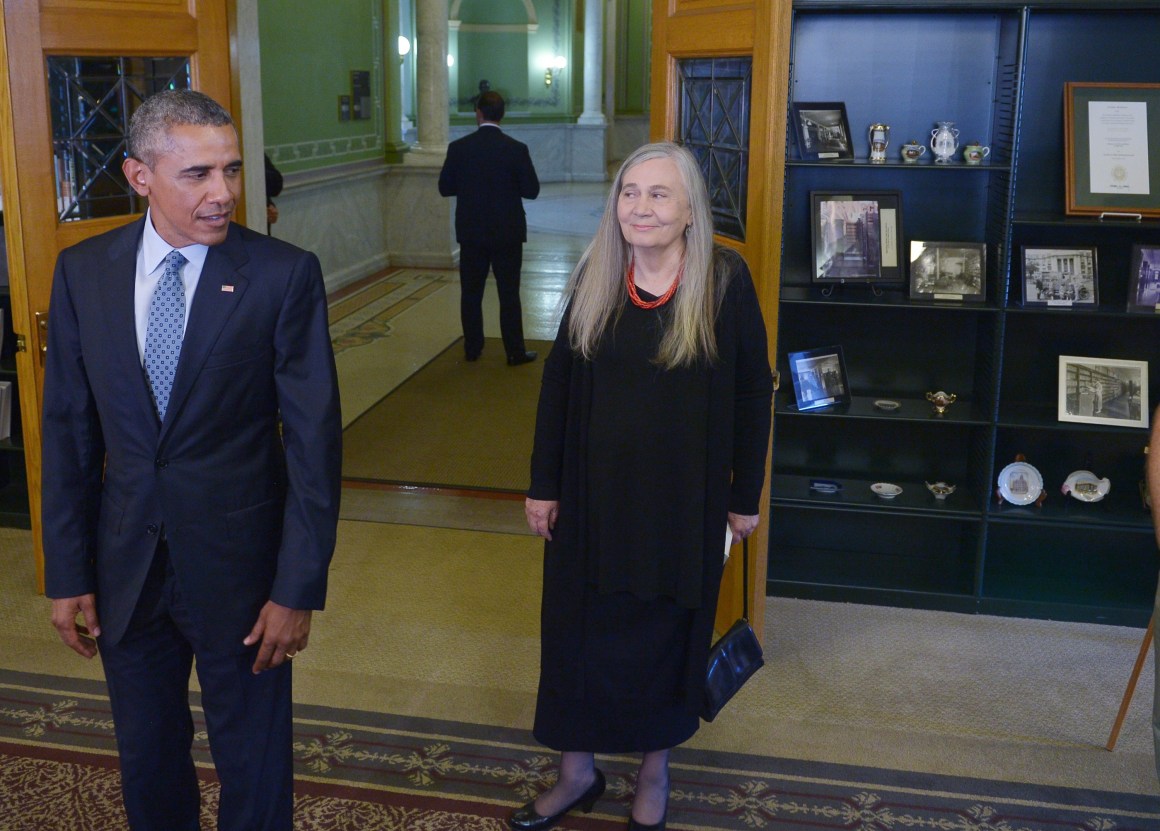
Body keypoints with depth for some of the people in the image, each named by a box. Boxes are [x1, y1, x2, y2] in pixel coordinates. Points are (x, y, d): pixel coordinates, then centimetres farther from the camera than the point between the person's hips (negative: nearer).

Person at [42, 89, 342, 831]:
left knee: (255, 768, 14)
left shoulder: (285, 274, -13)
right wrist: (68, 574, 2)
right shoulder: (82, 272, -2)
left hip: (240, 563, -3)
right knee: (147, 765, 21)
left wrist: (298, 586, -13)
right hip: (125, 566, 3)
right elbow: (69, 430, 2)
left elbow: (314, 437, -12)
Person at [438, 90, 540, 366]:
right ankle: (515, 352, 8)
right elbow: (532, 190, -6)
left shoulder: (458, 148, -6)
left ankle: (472, 348, 19)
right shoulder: (516, 149, -10)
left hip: (471, 232, 1)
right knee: (509, 294, 5)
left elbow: (445, 187, 0)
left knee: (471, 292, 12)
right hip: (507, 233, -1)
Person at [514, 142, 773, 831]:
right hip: (595, 491, 3)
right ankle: (578, 771, 30)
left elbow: (753, 393, -5)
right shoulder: (594, 280, -2)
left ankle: (655, 768, 35)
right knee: (577, 632, 11)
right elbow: (558, 384, 3)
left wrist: (745, 495, -3)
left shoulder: (725, 281, -11)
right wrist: (544, 486, 2)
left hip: (684, 498, -3)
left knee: (666, 636, 12)